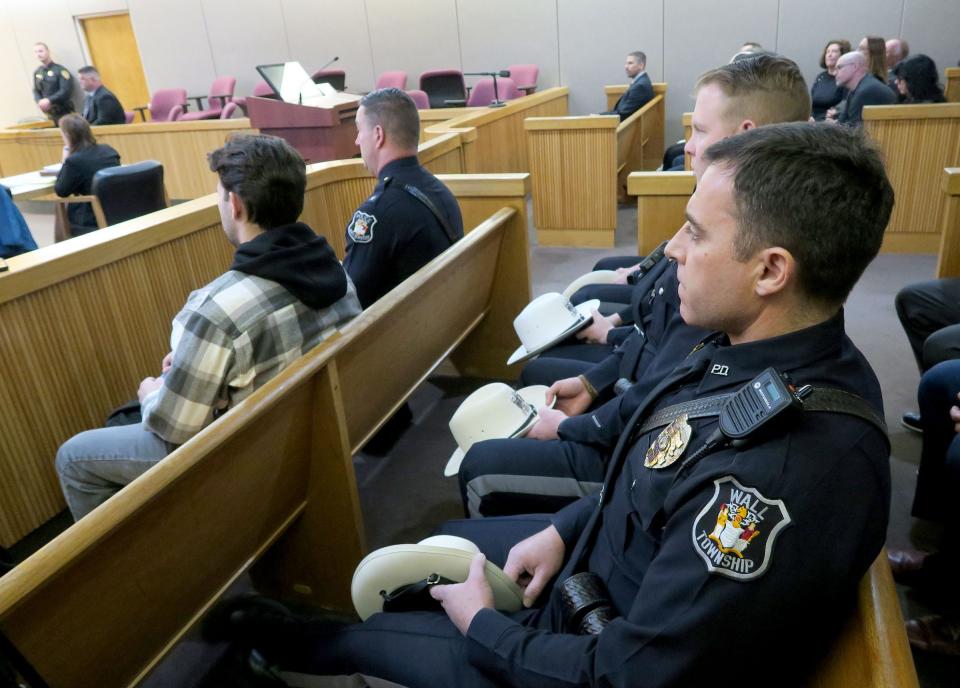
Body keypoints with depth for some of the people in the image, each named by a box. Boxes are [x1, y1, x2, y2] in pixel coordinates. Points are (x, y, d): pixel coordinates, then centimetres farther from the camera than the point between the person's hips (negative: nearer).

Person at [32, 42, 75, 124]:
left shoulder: (60, 70, -7)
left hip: (64, 111, -5)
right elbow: (36, 91, 15)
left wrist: (49, 100, -20)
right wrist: (40, 102, -7)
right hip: (49, 113, 5)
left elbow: (66, 91, -16)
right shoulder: (37, 72, 12)